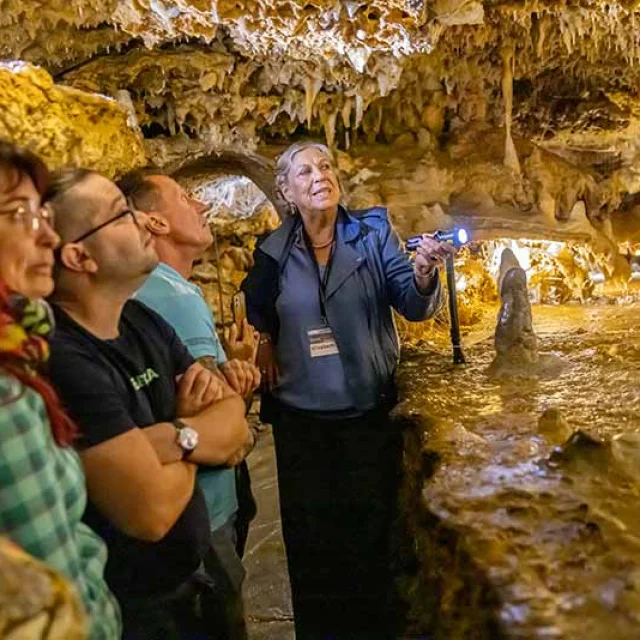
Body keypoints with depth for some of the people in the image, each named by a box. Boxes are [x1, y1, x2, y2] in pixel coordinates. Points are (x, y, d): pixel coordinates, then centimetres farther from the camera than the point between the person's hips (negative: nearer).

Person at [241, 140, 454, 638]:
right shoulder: (273, 252, -1)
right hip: (300, 419, 1)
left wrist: (423, 274, -33)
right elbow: (259, 317, 17)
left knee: (369, 536, 12)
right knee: (310, 539, 14)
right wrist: (265, 347, 0)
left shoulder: (373, 233, -5)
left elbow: (412, 305, -13)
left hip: (369, 414, -1)